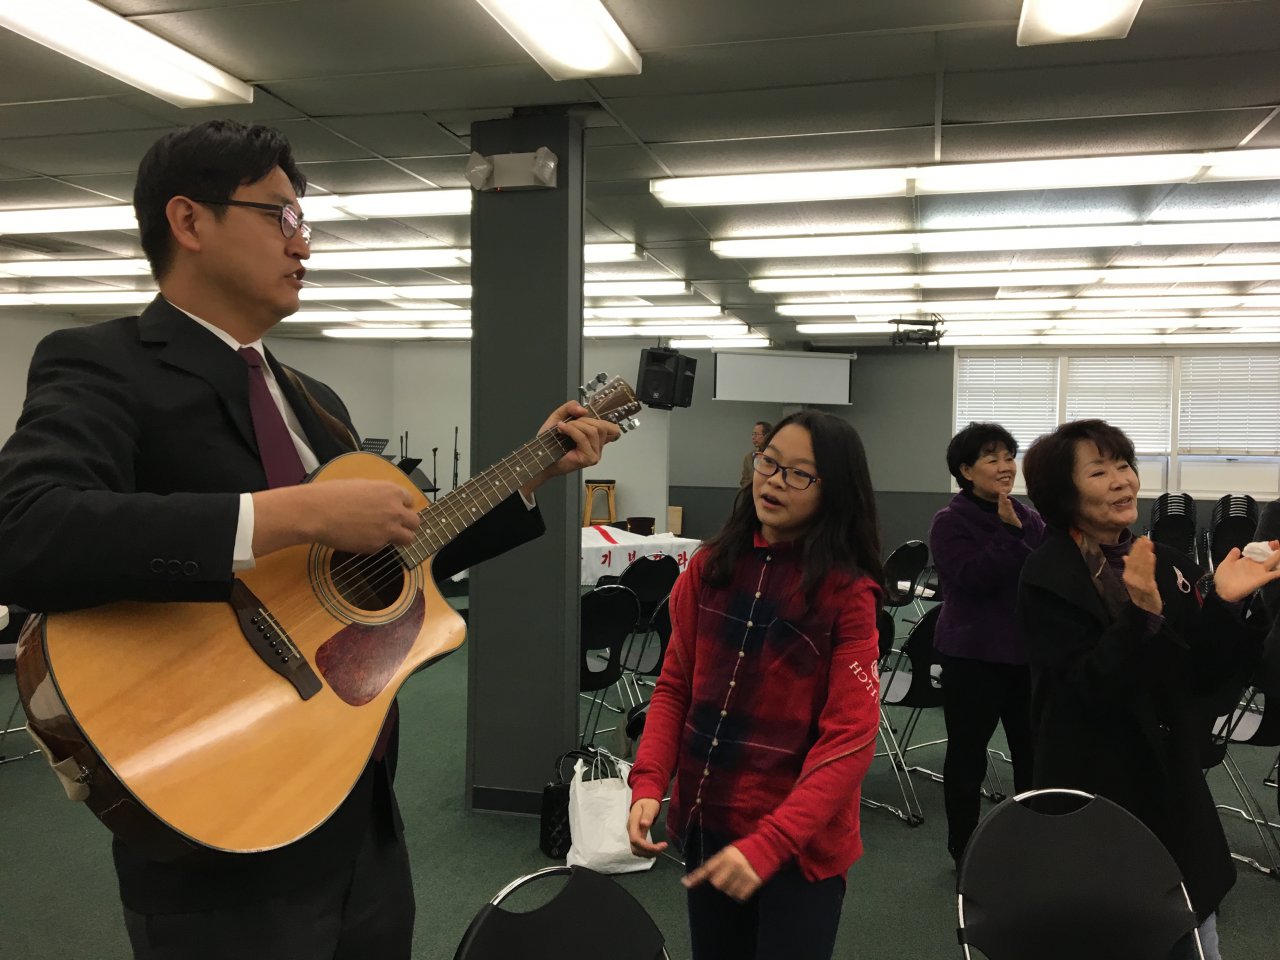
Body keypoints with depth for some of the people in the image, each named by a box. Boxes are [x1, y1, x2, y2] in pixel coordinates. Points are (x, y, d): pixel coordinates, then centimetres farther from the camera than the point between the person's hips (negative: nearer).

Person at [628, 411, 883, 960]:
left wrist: (767, 844, -24)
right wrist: (648, 784, -9)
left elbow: (849, 740, -17)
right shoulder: (710, 568, -1)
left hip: (802, 839, -4)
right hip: (705, 822, 4)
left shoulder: (849, 592, -14)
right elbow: (675, 688, 5)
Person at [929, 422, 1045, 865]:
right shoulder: (951, 521, -8)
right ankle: (964, 850, 21)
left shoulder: (1029, 519, 8)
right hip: (973, 655, -5)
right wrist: (1008, 532, -23)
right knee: (968, 756, 6)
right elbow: (973, 578, -22)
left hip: (1028, 652, 5)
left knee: (1033, 753, 12)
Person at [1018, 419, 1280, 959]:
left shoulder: (1165, 563, 2)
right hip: (1094, 793, -5)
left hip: (1173, 784, 6)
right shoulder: (1048, 579, -15)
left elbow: (1203, 677, 0)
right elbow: (1089, 691, -22)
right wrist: (1142, 614, -34)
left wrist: (1222, 602, -16)